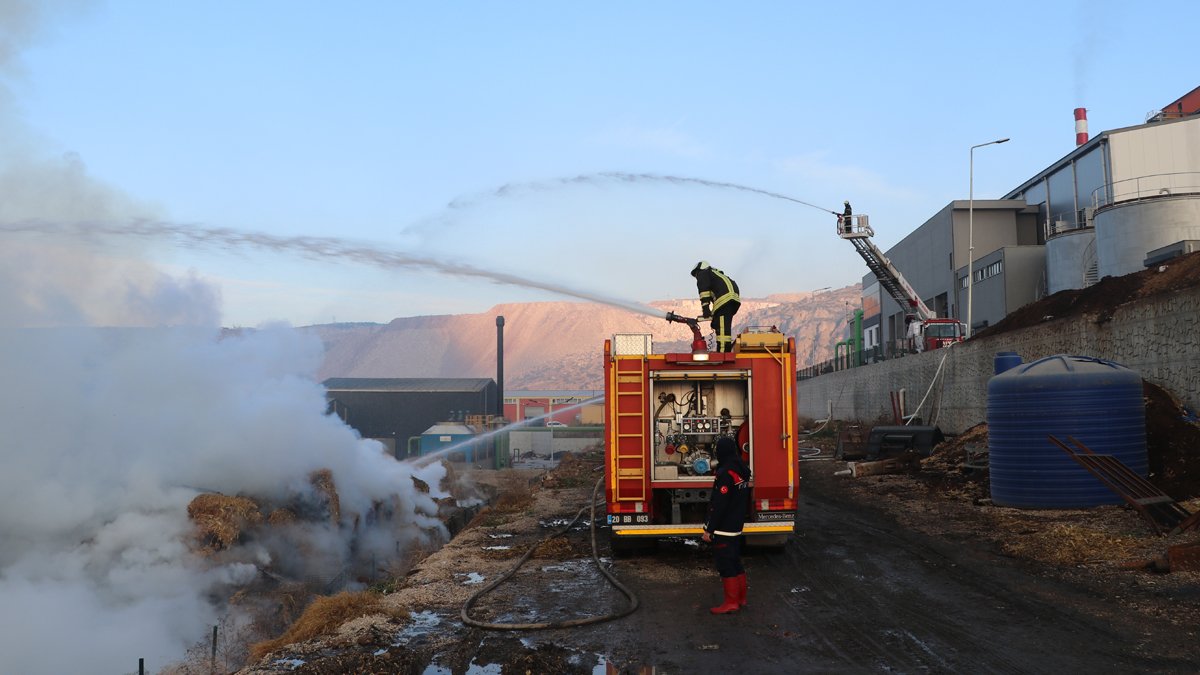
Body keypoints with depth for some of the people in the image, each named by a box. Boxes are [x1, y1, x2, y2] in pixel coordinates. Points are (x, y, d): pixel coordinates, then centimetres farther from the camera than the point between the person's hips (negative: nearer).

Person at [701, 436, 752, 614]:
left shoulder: (726, 474, -22)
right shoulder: (742, 470, 8)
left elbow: (719, 505, -23)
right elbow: (745, 500, 17)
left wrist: (709, 529, -18)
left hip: (723, 530, -9)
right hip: (736, 526, 9)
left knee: (725, 565, -2)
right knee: (735, 562, 17)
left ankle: (731, 602, 3)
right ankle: (741, 598, 26)